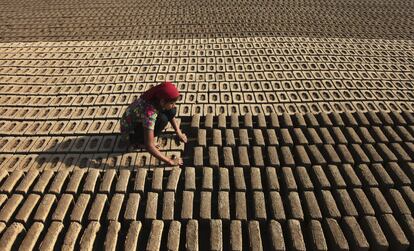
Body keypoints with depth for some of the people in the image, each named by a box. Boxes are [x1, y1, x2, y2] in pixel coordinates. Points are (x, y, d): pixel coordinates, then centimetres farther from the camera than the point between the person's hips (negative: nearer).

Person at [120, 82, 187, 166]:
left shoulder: (158, 98, -18)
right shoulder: (149, 113, -39)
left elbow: (171, 114, 5)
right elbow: (149, 146, -38)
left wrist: (179, 133, 1)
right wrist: (170, 161, -32)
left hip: (139, 121, 7)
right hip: (130, 133, -7)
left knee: (172, 111, -6)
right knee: (163, 119, -29)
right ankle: (140, 142, -8)